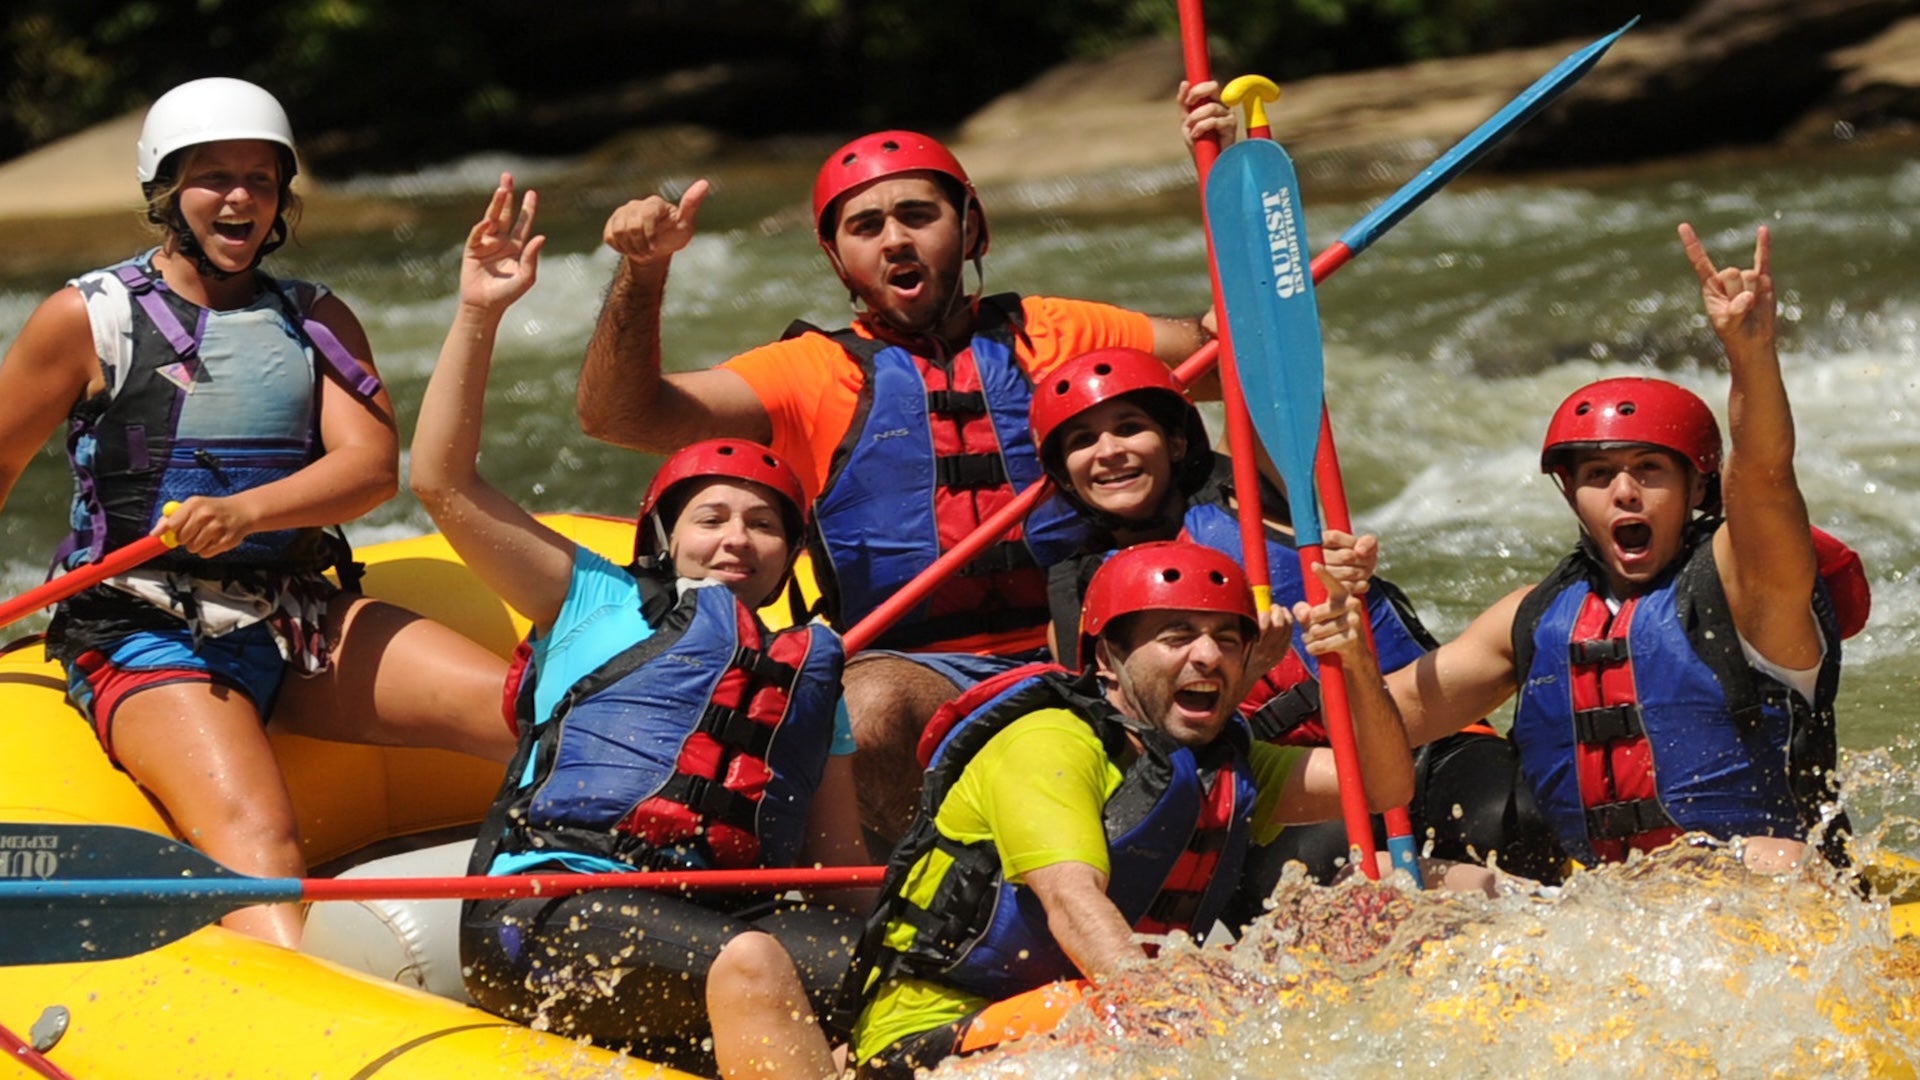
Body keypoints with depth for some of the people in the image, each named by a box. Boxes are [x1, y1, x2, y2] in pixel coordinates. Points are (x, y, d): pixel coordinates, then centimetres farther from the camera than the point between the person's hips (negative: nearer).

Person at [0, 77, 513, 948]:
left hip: (303, 623, 5)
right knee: (255, 833, -34)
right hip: (144, 639, -5)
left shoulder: (317, 321, 14)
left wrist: (246, 511, -21)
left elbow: (373, 466, -2)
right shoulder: (90, 318, 3)